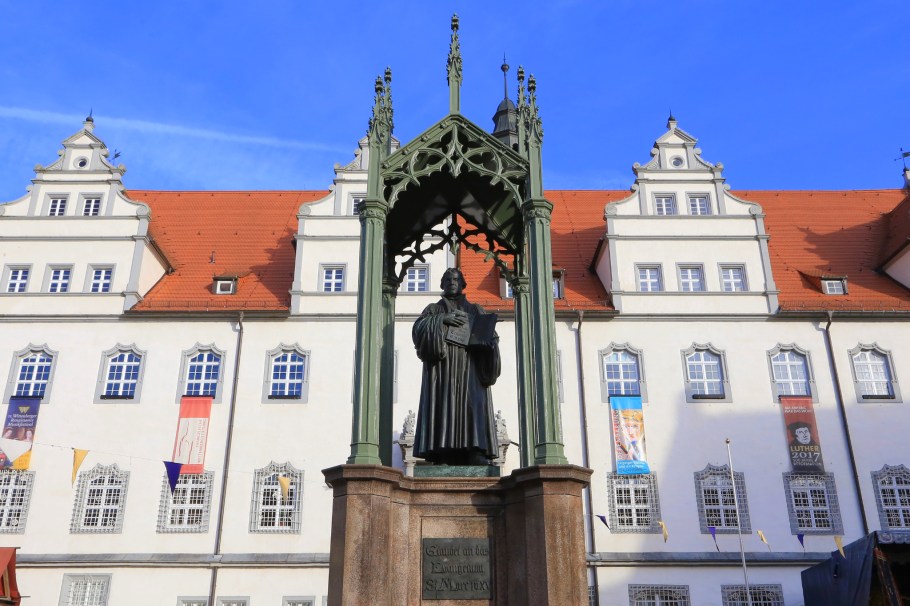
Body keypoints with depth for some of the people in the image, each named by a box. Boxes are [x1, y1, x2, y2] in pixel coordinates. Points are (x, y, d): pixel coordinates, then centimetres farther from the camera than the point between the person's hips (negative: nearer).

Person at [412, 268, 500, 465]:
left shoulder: (476, 310, 24)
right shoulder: (434, 309, 21)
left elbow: (491, 336, 13)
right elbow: (418, 328, 3)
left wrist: (482, 337, -9)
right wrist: (441, 319, -10)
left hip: (470, 366, 1)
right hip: (443, 364, -1)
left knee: (473, 405, -15)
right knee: (444, 405, -15)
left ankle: (476, 454, -23)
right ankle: (443, 455, -22)